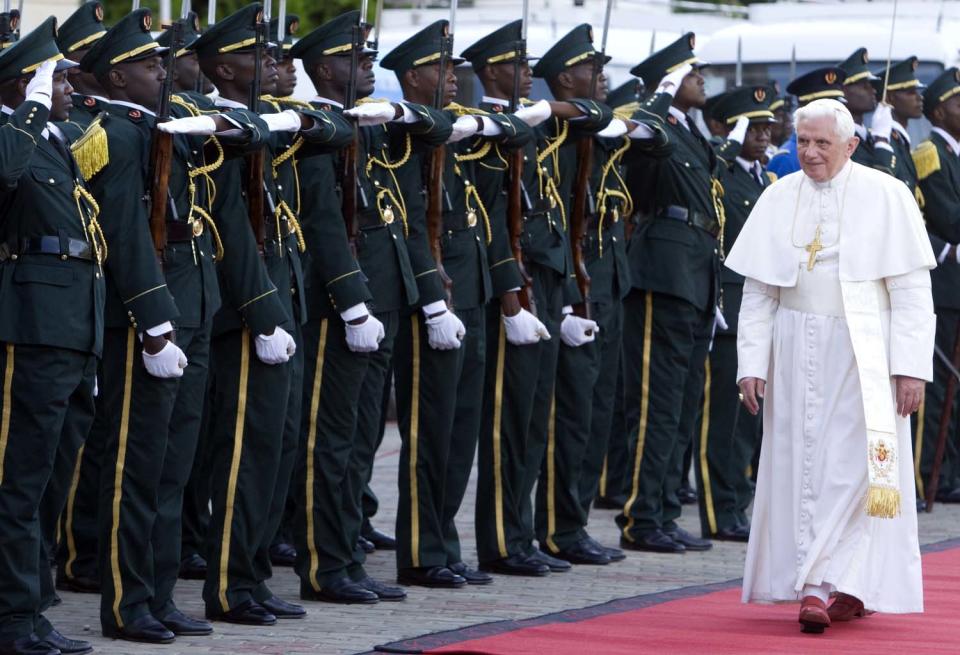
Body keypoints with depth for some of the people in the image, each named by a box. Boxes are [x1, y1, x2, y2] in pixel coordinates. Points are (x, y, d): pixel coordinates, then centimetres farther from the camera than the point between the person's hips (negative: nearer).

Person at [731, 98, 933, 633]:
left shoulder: (885, 197, -4)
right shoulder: (779, 200, 5)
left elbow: (911, 290, -5)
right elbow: (758, 292, 8)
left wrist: (910, 366, -11)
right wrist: (752, 362, 1)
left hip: (863, 354, -3)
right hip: (797, 353, 4)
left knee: (851, 467, -10)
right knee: (802, 465, 3)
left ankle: (828, 585, -11)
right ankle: (846, 588, 10)